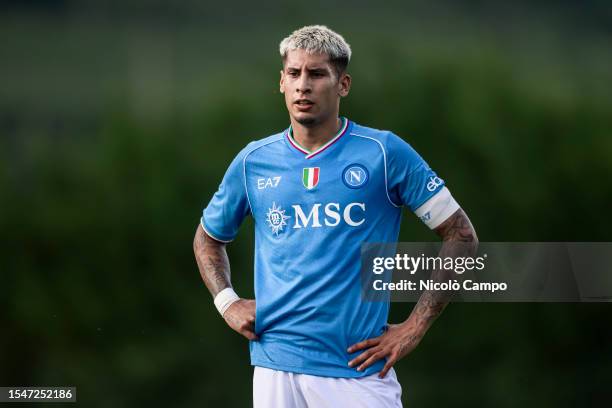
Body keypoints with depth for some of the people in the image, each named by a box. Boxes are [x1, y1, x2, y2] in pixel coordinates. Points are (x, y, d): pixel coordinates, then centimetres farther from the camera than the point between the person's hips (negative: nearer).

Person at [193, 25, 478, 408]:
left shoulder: (385, 152, -3)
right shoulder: (253, 161, 8)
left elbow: (461, 235, 0)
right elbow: (208, 238, 25)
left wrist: (415, 327, -5)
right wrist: (227, 303, 7)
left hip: (358, 370, -3)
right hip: (275, 369, 3)